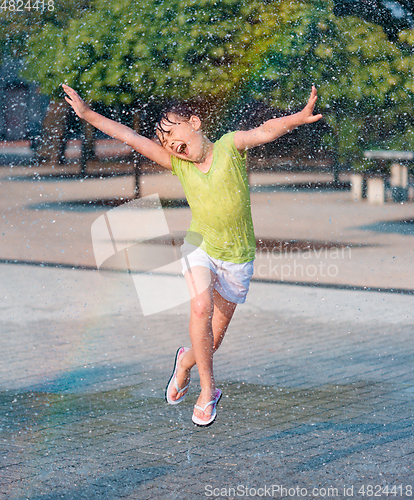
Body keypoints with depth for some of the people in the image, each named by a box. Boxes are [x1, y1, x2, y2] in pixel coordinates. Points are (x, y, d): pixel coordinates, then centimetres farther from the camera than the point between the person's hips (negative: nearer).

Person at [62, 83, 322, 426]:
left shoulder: (230, 146, -14)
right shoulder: (177, 162, -6)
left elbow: (266, 131, -32)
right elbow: (131, 137, -8)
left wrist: (298, 118, -51)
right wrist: (87, 114, -14)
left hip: (238, 258, -1)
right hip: (200, 247, 1)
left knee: (214, 338, 6)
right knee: (202, 307, -27)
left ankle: (186, 361, 42)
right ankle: (208, 391, -11)